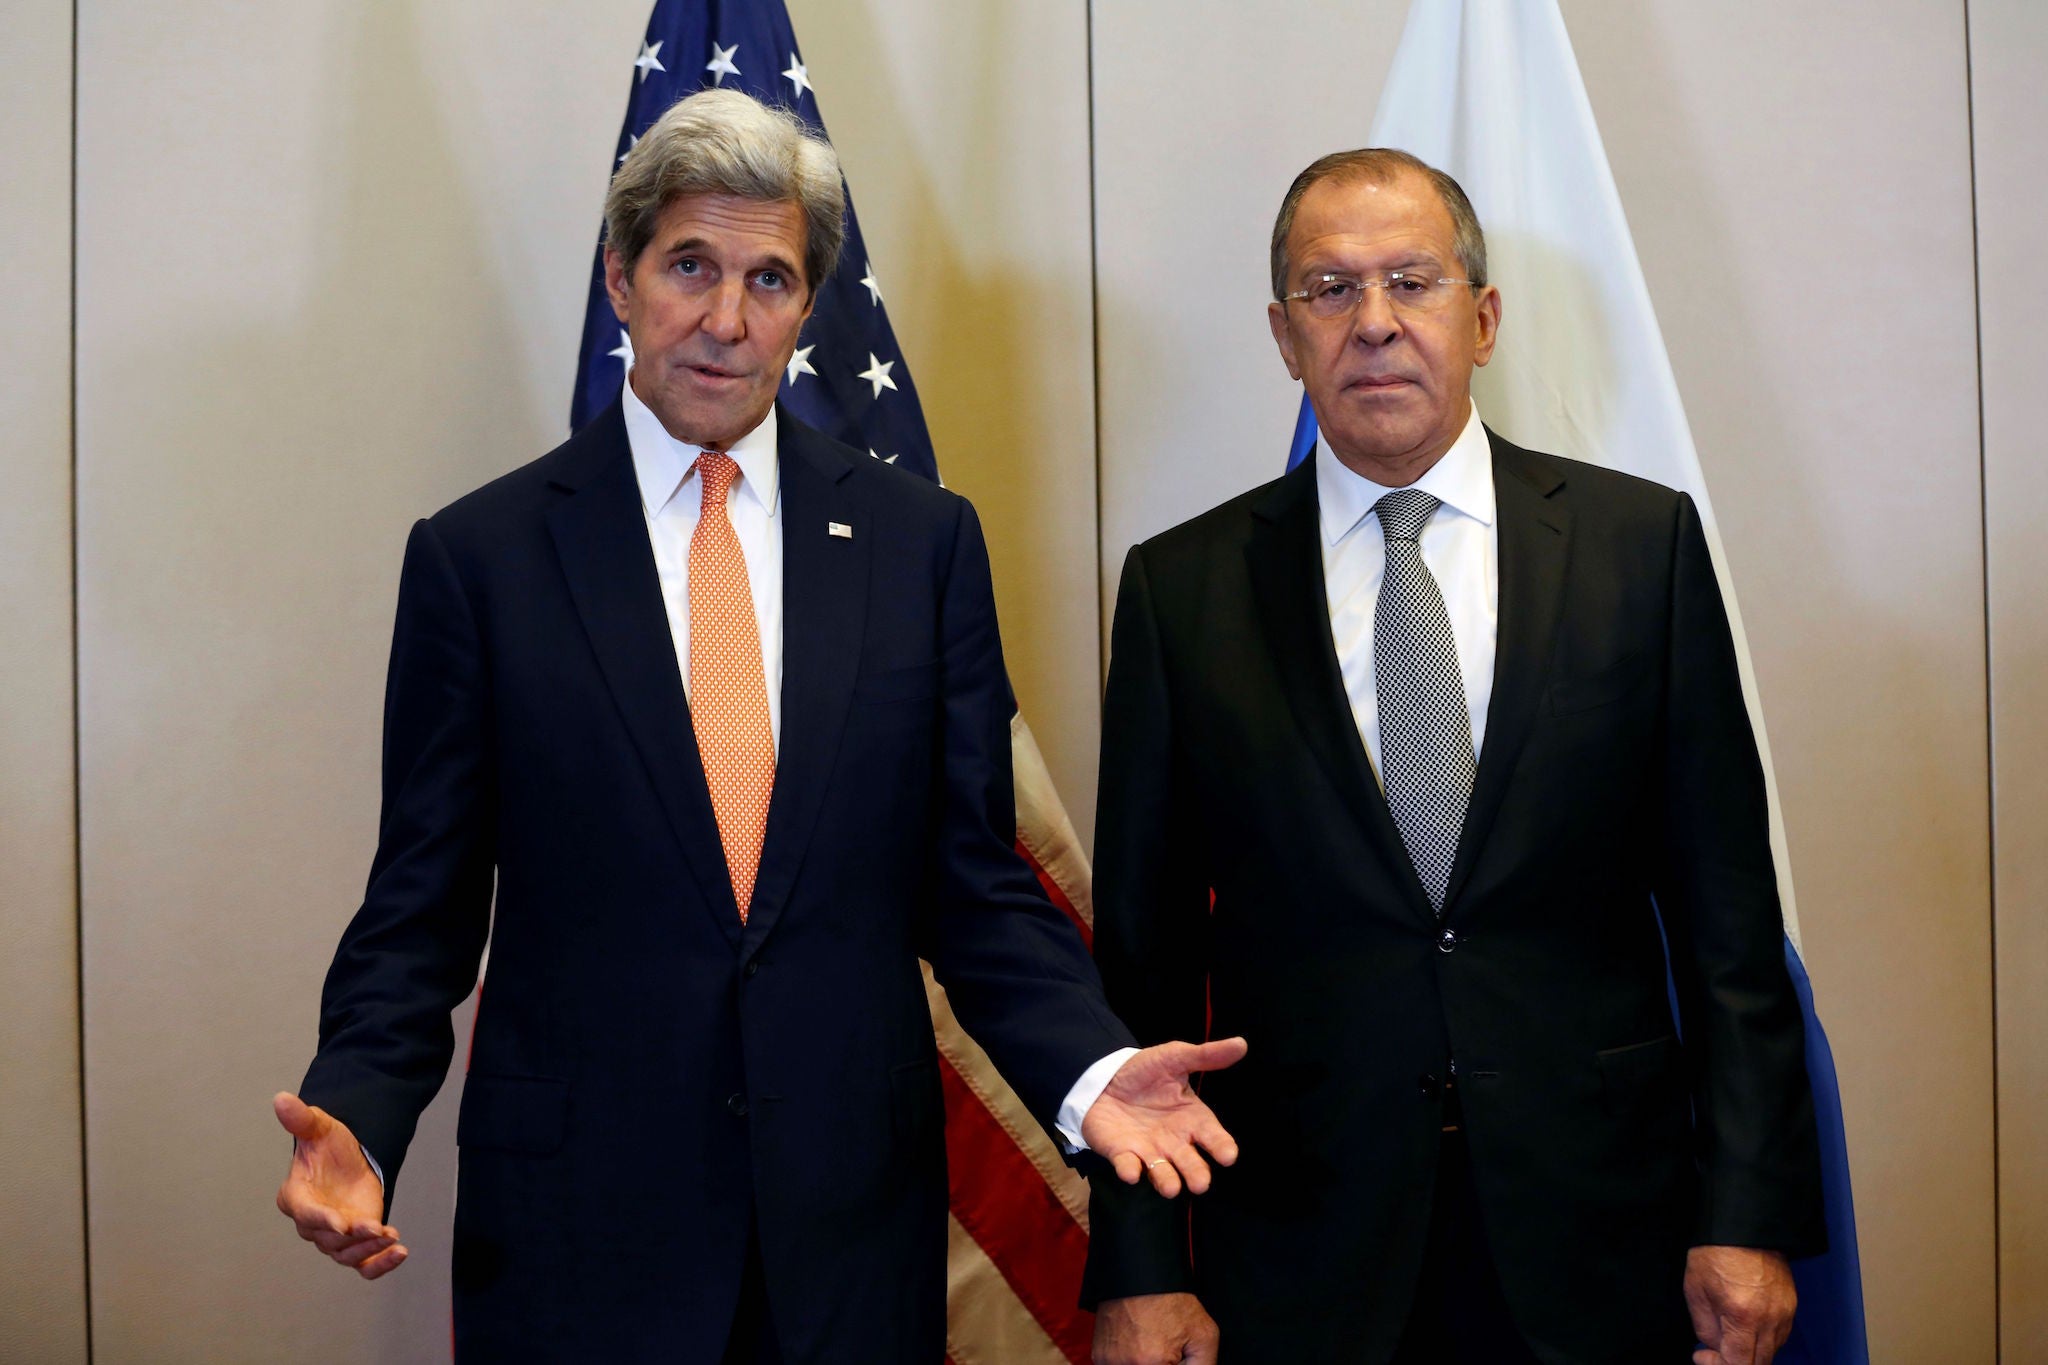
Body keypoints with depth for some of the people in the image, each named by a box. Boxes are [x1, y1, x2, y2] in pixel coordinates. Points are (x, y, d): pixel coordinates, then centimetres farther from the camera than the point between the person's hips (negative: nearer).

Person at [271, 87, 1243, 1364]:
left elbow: (974, 875, 4)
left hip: (855, 1215, 2)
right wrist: (355, 1119, -16)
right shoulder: (477, 555, -1)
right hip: (578, 1213, -1)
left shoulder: (925, 540, 3)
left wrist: (1090, 1068, -12)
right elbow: (423, 908, 0)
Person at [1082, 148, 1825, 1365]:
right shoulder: (1183, 588, 0)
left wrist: (1751, 1217, -5)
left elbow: (1725, 911, 0)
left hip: (1597, 1249, 1)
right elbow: (1143, 955, 0)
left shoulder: (1642, 543, 1)